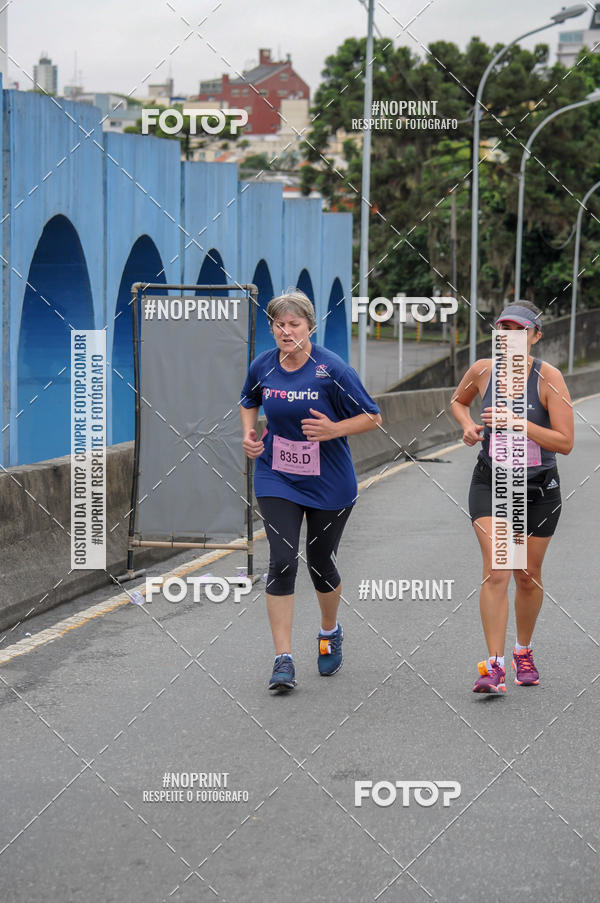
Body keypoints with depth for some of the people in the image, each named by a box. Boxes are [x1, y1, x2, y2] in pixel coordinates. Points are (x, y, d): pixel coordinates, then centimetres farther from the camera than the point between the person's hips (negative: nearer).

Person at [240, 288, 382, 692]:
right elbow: (250, 402, 19)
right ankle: (284, 660, -7)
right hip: (277, 480, 2)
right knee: (282, 562, -10)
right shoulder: (263, 366, -3)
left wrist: (333, 430, -24)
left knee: (320, 561, 10)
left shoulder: (332, 369, -16)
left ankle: (331, 632, 41)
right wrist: (249, 433, 1)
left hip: (329, 484, -2)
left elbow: (372, 417, -10)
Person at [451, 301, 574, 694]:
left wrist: (517, 423, -24)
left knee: (528, 576, 12)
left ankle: (524, 651, 37)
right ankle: (495, 666, -15)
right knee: (496, 572, -15)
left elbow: (565, 442, -16)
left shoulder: (548, 377, -13)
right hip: (491, 483, 1)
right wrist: (468, 424, -1)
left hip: (539, 489, -1)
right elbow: (458, 400, 19)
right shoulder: (482, 370, -4)